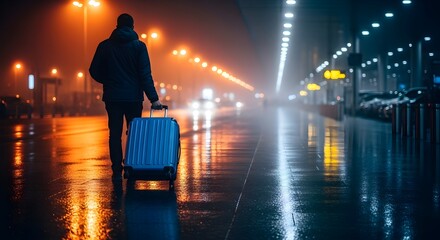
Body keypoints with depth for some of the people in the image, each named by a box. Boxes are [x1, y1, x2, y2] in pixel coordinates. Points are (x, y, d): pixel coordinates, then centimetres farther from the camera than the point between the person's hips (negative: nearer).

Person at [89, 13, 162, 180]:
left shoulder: (105, 46, 2)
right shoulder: (138, 46, -3)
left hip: (112, 97, 1)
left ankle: (117, 171, 1)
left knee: (115, 134, 5)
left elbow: (94, 71, 3)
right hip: (133, 97, -1)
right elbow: (145, 74, -10)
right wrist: (153, 98, -9)